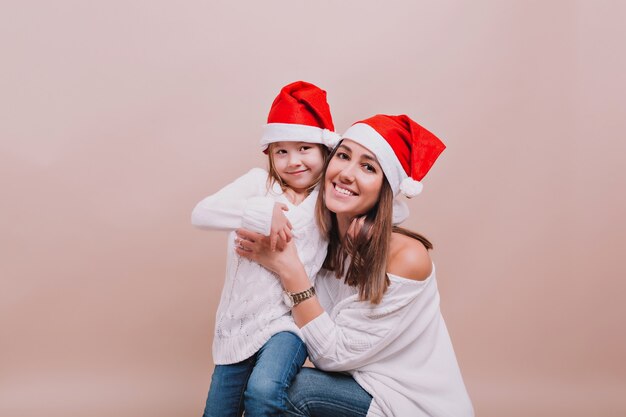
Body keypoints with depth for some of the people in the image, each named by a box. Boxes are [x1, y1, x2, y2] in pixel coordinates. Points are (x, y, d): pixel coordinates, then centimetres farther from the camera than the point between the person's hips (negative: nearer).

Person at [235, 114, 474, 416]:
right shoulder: (322, 244, -5)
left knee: (289, 390, -19)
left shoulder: (407, 256, -22)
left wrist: (288, 270, -26)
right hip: (360, 385, 5)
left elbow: (335, 353, -19)